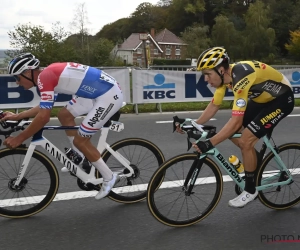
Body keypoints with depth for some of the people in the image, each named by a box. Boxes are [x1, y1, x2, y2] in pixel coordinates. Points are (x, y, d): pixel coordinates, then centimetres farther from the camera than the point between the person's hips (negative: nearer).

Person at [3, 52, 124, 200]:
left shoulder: (44, 77, -16)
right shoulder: (49, 74, 13)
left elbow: (43, 117, -20)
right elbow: (44, 107, 24)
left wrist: (18, 139, -11)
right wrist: (17, 116, 24)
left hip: (110, 95, -10)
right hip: (99, 91, 10)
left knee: (79, 140, -2)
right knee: (64, 115, 18)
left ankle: (109, 178, 13)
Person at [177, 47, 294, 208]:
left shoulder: (240, 78, -36)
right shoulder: (225, 75, -10)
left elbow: (236, 122, -38)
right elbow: (214, 106, 1)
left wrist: (209, 144, -40)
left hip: (281, 99, -9)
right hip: (263, 98, 9)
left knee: (245, 140, -15)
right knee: (233, 135, 4)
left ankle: (250, 190, 2)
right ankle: (257, 159, 28)